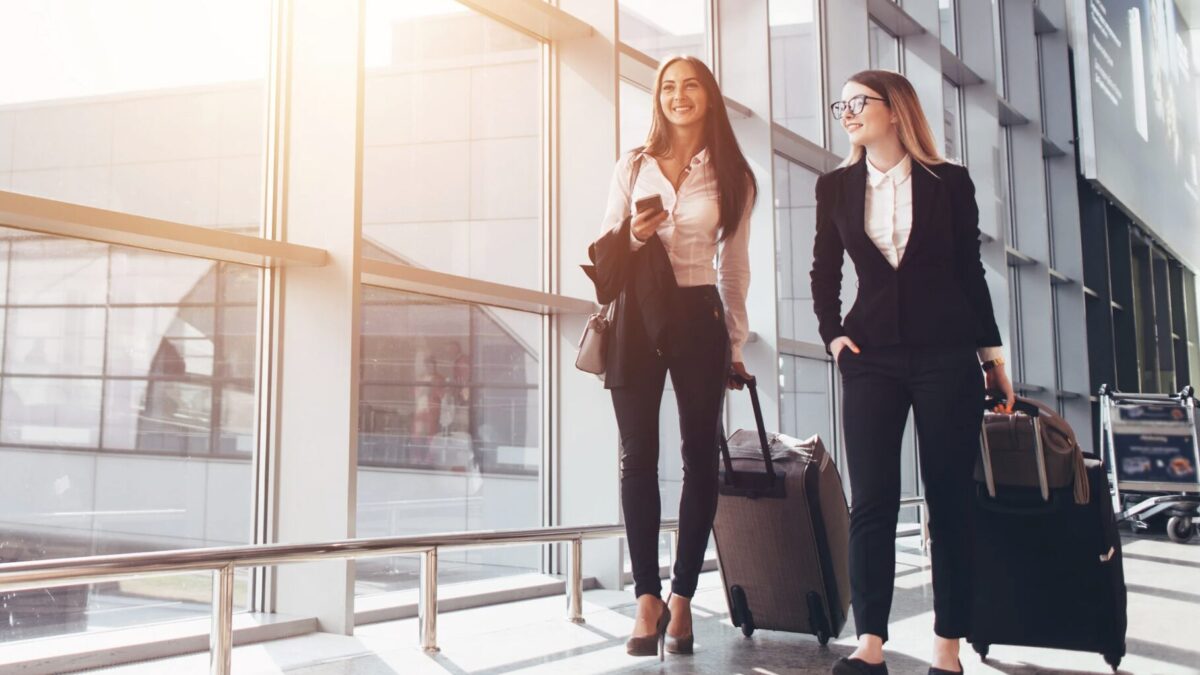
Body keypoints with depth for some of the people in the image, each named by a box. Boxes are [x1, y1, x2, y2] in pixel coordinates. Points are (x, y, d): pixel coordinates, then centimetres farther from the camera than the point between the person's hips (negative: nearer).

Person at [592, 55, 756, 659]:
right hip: (637, 318, 0)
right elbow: (605, 248, 10)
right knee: (638, 456, -3)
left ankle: (682, 598, 9)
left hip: (698, 318, 0)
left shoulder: (732, 177, 10)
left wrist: (736, 343, 11)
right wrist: (634, 236, -12)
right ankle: (647, 597, 2)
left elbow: (734, 268, 13)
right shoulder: (633, 166, 10)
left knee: (699, 456, 1)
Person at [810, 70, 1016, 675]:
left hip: (947, 355, -1)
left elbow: (970, 269, 7)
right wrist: (832, 334, 2)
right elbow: (824, 270, 15)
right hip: (871, 356, 1)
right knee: (871, 501, -5)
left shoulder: (949, 181, 4)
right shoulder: (835, 186, 9)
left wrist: (992, 352, 6)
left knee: (950, 500, 2)